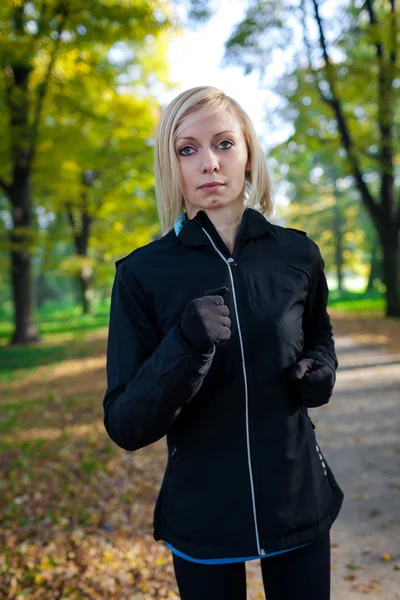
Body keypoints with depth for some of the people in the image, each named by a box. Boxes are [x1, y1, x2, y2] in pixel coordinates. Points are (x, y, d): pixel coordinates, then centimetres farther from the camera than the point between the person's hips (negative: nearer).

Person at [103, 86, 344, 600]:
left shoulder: (298, 255, -6)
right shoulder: (143, 273, -13)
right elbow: (126, 427, -14)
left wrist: (321, 370, -8)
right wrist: (185, 346, -30)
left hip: (298, 504, 2)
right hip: (201, 518, -1)